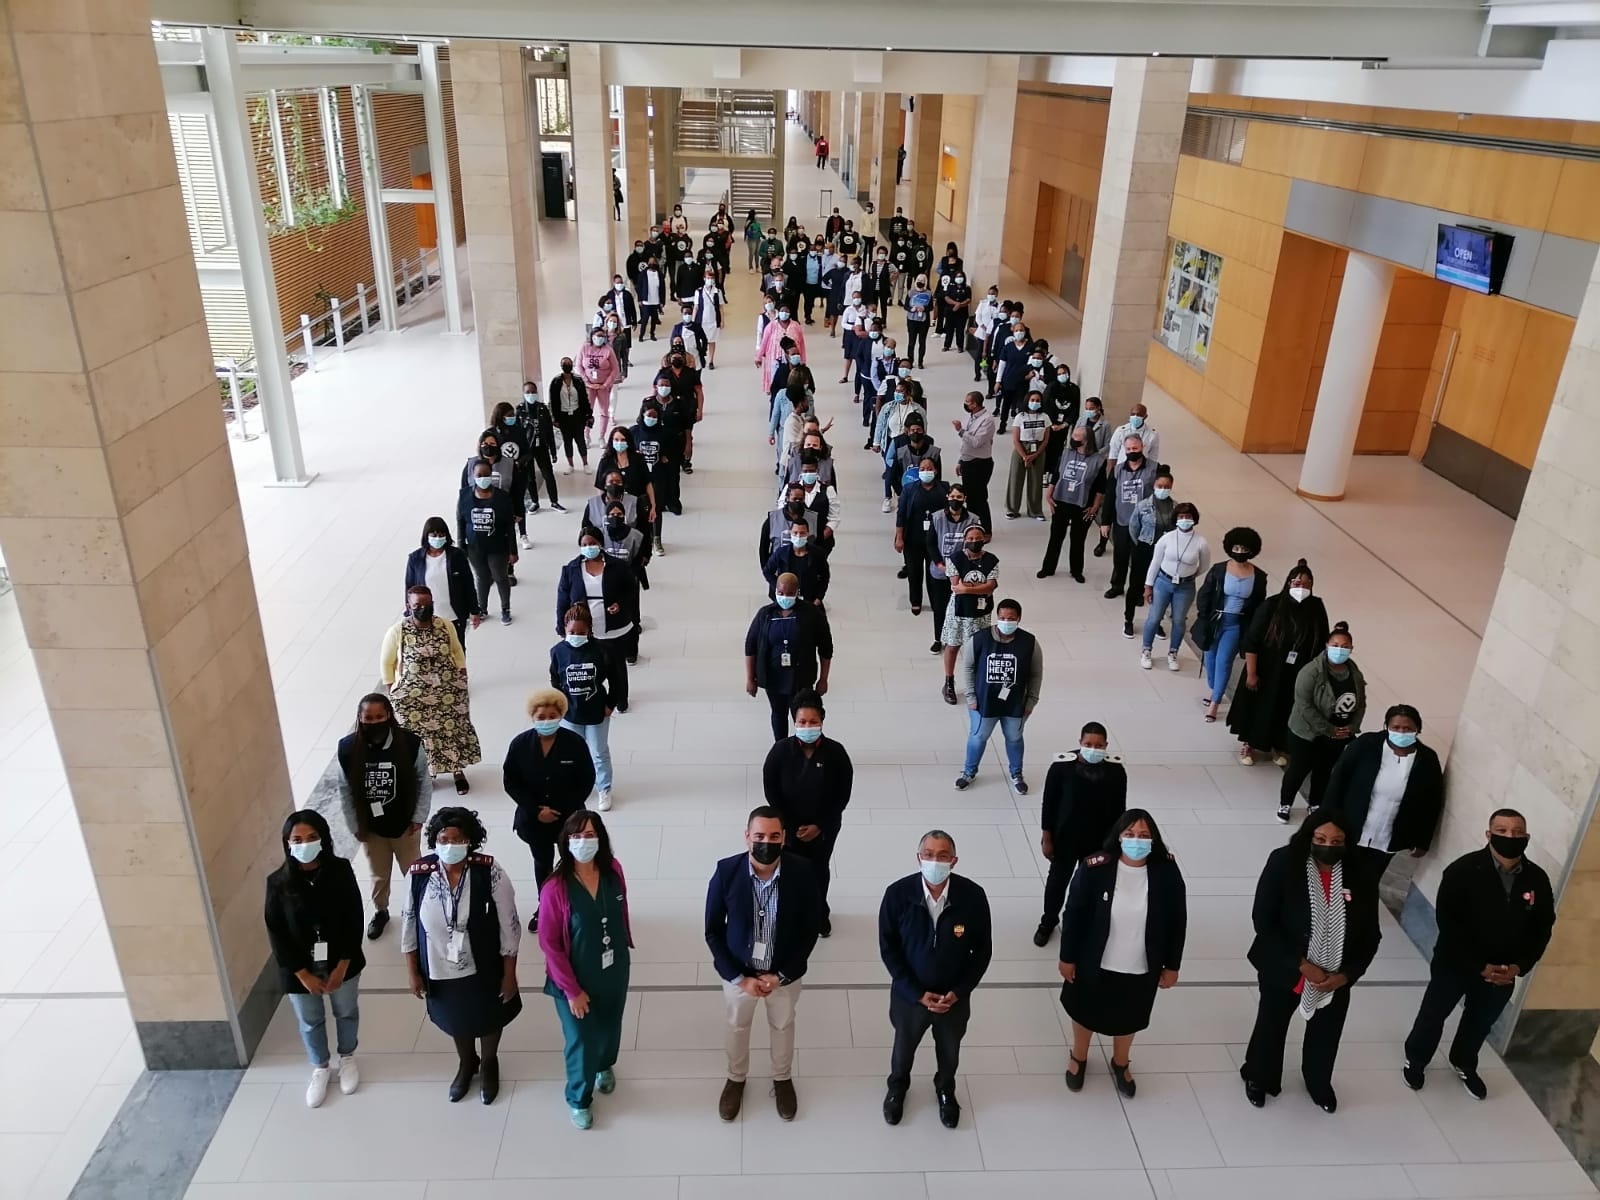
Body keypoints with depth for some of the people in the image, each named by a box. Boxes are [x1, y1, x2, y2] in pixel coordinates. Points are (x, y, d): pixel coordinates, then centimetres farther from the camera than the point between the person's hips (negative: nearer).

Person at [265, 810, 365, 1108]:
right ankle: (320, 1068, 48)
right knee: (310, 1022, 22)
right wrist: (303, 974, -13)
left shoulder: (341, 871, -19)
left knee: (346, 1013, 23)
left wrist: (342, 965, -14)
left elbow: (354, 920, -12)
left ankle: (347, 1057, 51)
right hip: (300, 969, 0)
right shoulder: (278, 882, -18)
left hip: (341, 963, 0)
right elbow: (276, 933, -12)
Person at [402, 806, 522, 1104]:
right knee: (455, 1020, 29)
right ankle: (466, 1062, 60)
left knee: (489, 1018, 25)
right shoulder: (419, 874, -20)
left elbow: (509, 926, -16)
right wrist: (413, 972, 1)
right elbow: (409, 925, -5)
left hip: (484, 969, -2)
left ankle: (489, 1063, 57)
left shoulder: (490, 872, -25)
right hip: (440, 971, 2)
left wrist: (509, 974, -11)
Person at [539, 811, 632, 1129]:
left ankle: (605, 1066, 61)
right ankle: (578, 1099, 44)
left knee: (610, 1027, 28)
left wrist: (627, 944, 13)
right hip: (576, 977, -4)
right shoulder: (555, 888, -28)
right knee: (581, 1040, 14)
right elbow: (549, 943, -20)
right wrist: (571, 989, -16)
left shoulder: (613, 871, -16)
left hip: (615, 971, 4)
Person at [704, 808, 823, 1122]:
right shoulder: (726, 872, -25)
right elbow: (713, 931, -14)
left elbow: (811, 929, -12)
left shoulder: (802, 872, -25)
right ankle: (736, 1078, 54)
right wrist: (738, 978, -16)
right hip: (738, 972, 0)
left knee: (783, 1027, 26)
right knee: (737, 1027, 25)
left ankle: (782, 1079, 54)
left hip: (785, 973, 0)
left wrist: (782, 975, -14)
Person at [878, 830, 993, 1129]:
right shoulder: (898, 894, -26)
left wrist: (959, 991, -15)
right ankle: (897, 1086, 58)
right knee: (904, 1046, 26)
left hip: (955, 996, 1)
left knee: (949, 1049, 27)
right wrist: (917, 993, -17)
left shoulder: (973, 896, -24)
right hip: (910, 994, 0)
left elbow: (982, 950, -10)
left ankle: (945, 1089, 59)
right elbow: (888, 949, -14)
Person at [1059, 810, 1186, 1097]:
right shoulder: (1096, 868, -24)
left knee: (1128, 1019, 27)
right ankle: (1078, 1058, 54)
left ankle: (1120, 1064, 57)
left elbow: (1177, 921, -6)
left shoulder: (1166, 872, -19)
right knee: (1086, 1013, 24)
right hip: (1096, 964, -1)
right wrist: (1067, 957, -6)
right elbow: (1074, 914, -13)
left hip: (1142, 969, 2)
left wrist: (1172, 965, 2)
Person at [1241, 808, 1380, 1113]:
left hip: (1336, 979, 2)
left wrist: (1347, 974, -14)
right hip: (1284, 970, -2)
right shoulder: (1283, 863, -24)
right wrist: (1302, 964, -22)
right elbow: (1263, 921, -20)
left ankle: (1318, 1083, 55)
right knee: (1271, 1027, 21)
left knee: (1326, 1035, 24)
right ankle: (1259, 1078, 50)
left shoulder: (1361, 876, -16)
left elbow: (1370, 935, -5)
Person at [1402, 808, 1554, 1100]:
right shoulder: (1463, 870, -23)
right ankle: (1416, 1060, 41)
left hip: (1504, 973, 4)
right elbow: (1447, 922, -22)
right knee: (1433, 1015, 16)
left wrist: (1519, 966, -10)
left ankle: (1463, 1064, 51)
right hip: (1455, 964, -4)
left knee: (1480, 1022, 24)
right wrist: (1479, 966, -21)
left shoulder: (1537, 879, -9)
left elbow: (1542, 928, 0)